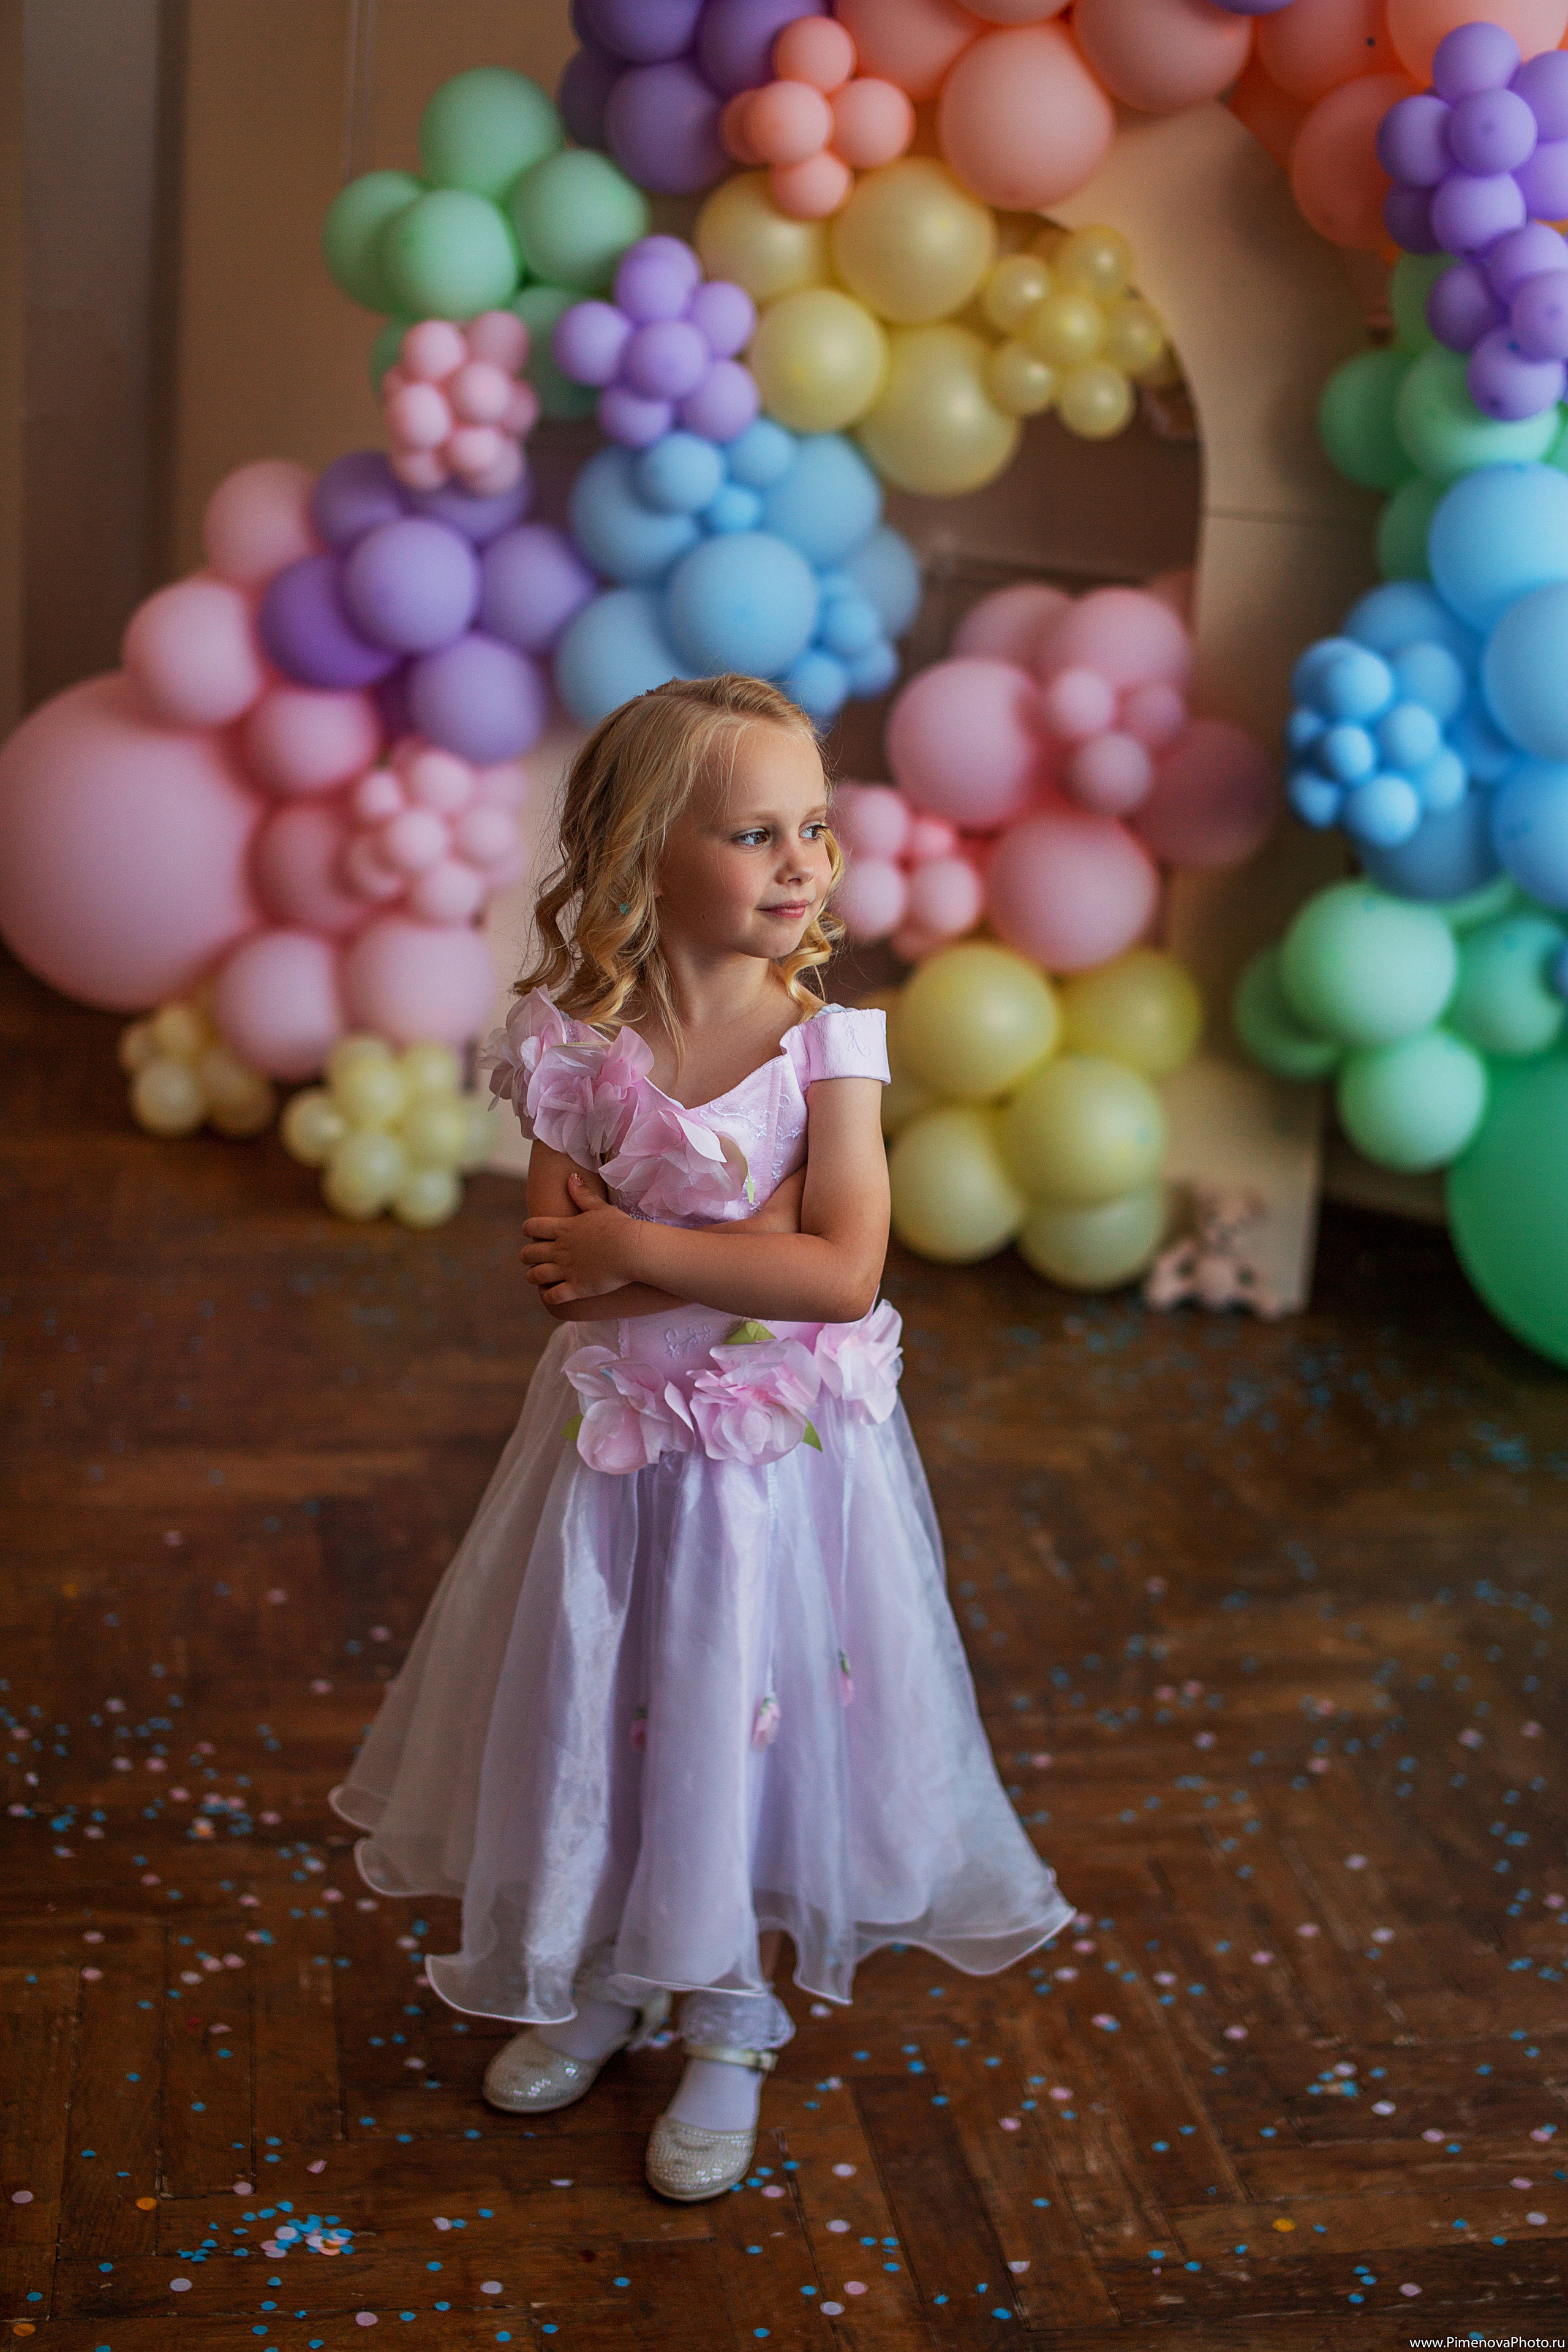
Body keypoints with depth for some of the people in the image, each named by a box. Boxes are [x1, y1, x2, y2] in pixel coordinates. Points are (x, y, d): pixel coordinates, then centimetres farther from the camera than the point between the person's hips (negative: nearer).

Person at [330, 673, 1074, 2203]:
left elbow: (844, 1276, -21)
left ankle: (728, 2019, 33)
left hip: (785, 1450, -1)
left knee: (751, 1725, 10)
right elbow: (558, 1273, -15)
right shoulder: (576, 1045, -10)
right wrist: (751, 1238, -23)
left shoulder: (826, 1043, -12)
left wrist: (637, 1245, -22)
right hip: (622, 1446, 2)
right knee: (600, 1720, 16)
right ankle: (605, 1978, 42)